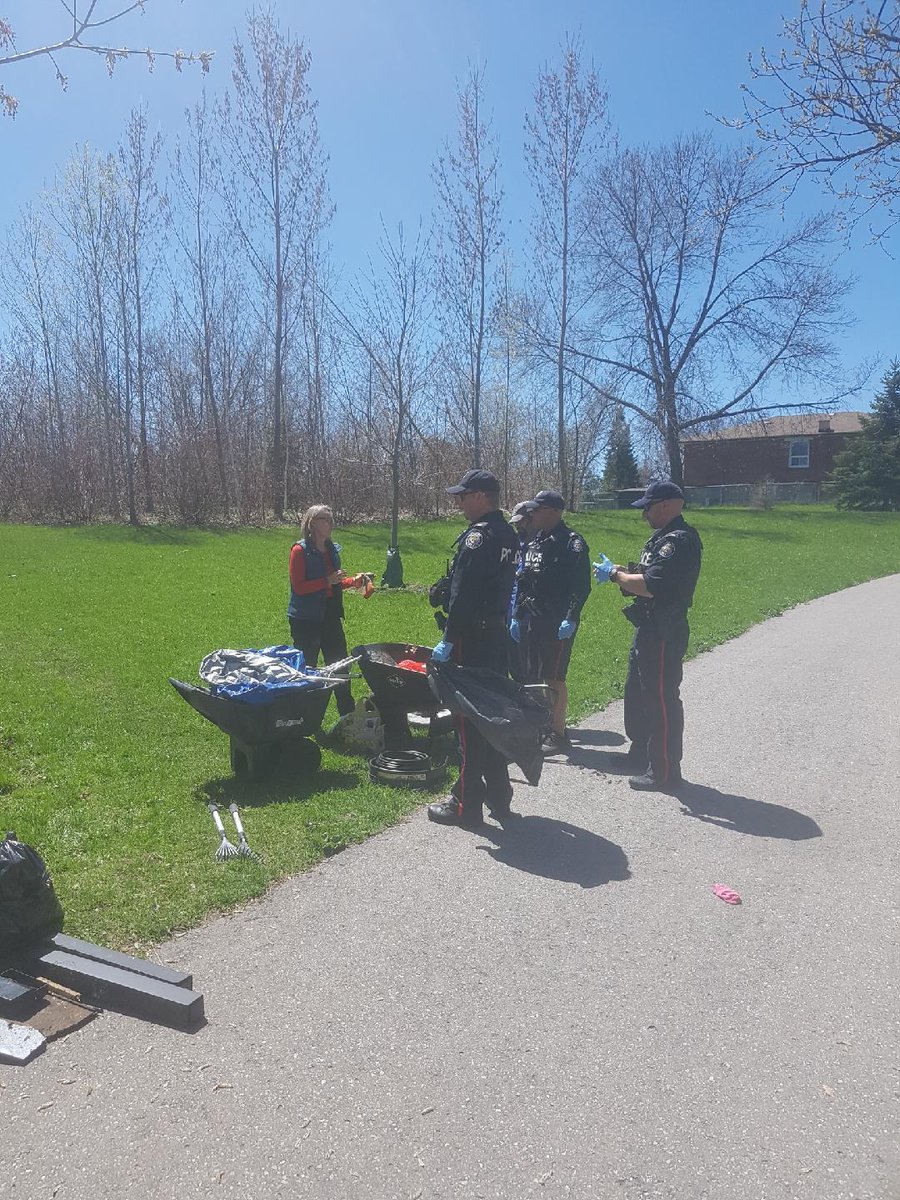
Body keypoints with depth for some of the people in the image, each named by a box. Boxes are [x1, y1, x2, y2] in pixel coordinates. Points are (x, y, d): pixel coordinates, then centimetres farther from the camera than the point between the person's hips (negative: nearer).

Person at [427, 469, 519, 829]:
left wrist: (448, 639, -18)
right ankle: (498, 795, 27)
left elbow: (462, 596, -22)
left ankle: (466, 805, 6)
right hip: (498, 636, 10)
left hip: (472, 640, -9)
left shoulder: (478, 537, -17)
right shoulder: (507, 535, 13)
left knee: (470, 722, -3)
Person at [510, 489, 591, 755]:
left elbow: (582, 586, -15)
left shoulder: (572, 543, -10)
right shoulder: (535, 542, 15)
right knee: (534, 677, 13)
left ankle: (559, 734, 5)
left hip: (558, 624, -8)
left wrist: (570, 619, -21)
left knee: (554, 678, -5)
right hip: (532, 621, 8)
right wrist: (517, 616, 17)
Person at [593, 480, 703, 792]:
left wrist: (615, 574, -15)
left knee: (662, 699, -3)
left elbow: (651, 585, -28)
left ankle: (665, 772, 8)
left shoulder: (680, 540, -19)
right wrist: (618, 570, 2)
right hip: (649, 628, 11)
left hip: (664, 634, -11)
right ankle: (641, 752, 36)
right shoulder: (661, 537, 15)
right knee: (636, 692, 21)